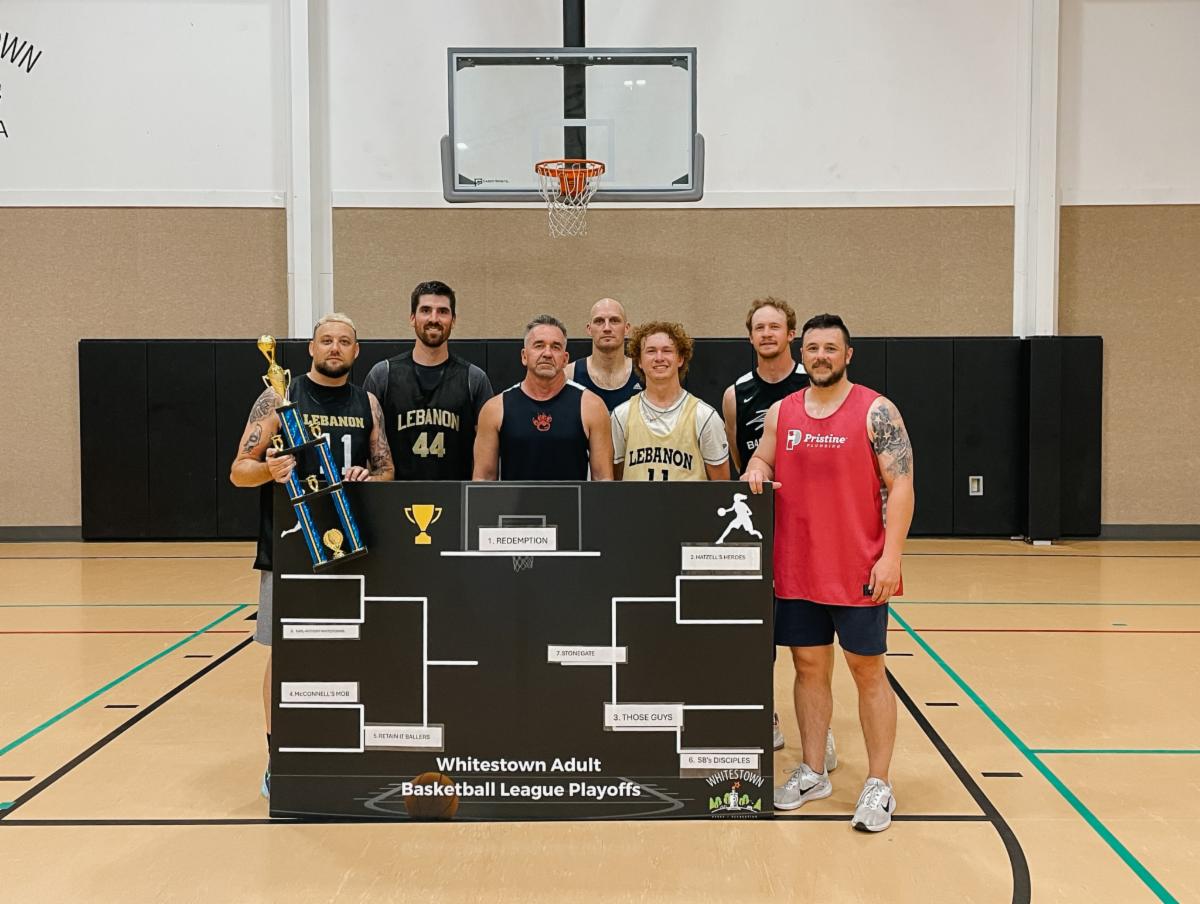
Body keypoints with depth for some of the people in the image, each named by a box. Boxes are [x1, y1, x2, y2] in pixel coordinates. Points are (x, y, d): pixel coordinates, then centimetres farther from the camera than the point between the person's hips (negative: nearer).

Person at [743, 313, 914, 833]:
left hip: (859, 573, -4)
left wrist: (891, 556, -17)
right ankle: (811, 773, 25)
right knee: (809, 667, 12)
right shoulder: (780, 413, 7)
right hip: (796, 571, 4)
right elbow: (762, 463, 19)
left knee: (868, 671, 4)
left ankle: (878, 785, 15)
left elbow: (900, 486, -9)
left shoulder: (875, 411, -6)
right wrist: (755, 471, -6)